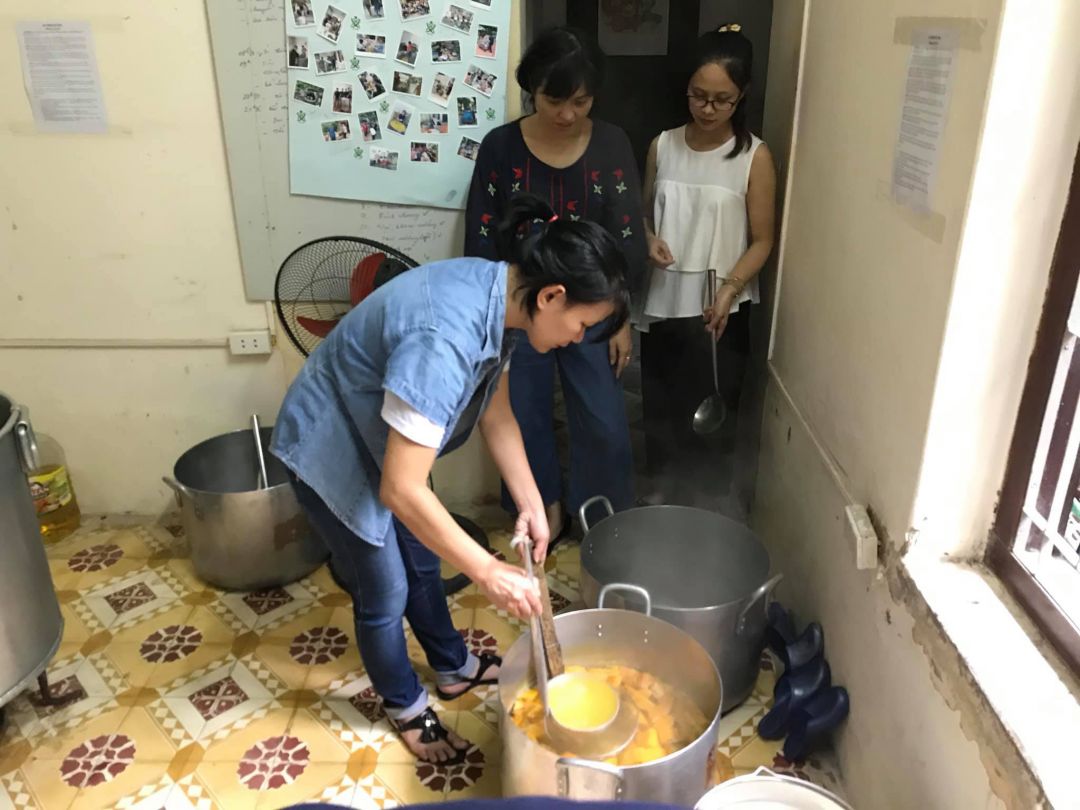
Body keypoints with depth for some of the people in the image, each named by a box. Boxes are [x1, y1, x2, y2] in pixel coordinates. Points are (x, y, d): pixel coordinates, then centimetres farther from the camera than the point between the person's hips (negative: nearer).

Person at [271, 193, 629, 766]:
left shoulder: (498, 300, -11)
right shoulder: (445, 338, -39)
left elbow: (497, 415, 1)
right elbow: (403, 490, -37)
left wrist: (531, 503, -7)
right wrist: (489, 573, -29)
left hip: (378, 438, 8)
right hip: (330, 450, -8)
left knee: (423, 560, 23)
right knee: (385, 593, 10)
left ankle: (454, 668, 47)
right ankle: (406, 707, 37)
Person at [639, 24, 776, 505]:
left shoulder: (754, 157, -7)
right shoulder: (663, 146, 3)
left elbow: (761, 240, -6)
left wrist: (729, 288, -21)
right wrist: (648, 239, -8)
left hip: (719, 312, -3)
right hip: (663, 303, 4)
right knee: (659, 412, 14)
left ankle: (691, 510, 24)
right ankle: (661, 503, 34)